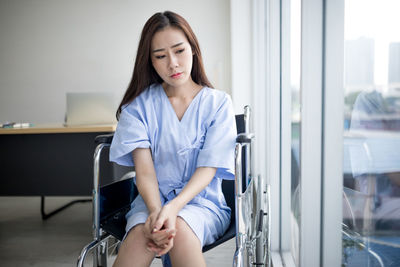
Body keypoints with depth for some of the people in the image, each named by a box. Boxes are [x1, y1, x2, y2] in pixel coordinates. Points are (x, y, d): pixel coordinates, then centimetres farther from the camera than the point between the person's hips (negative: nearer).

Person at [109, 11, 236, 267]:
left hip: (202, 201, -1)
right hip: (152, 200, 1)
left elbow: (208, 168, -8)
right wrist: (155, 212, -28)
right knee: (141, 234, -33)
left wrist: (173, 207, -26)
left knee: (180, 230, -35)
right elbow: (144, 168, -7)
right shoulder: (138, 105, 4)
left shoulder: (218, 103, 2)